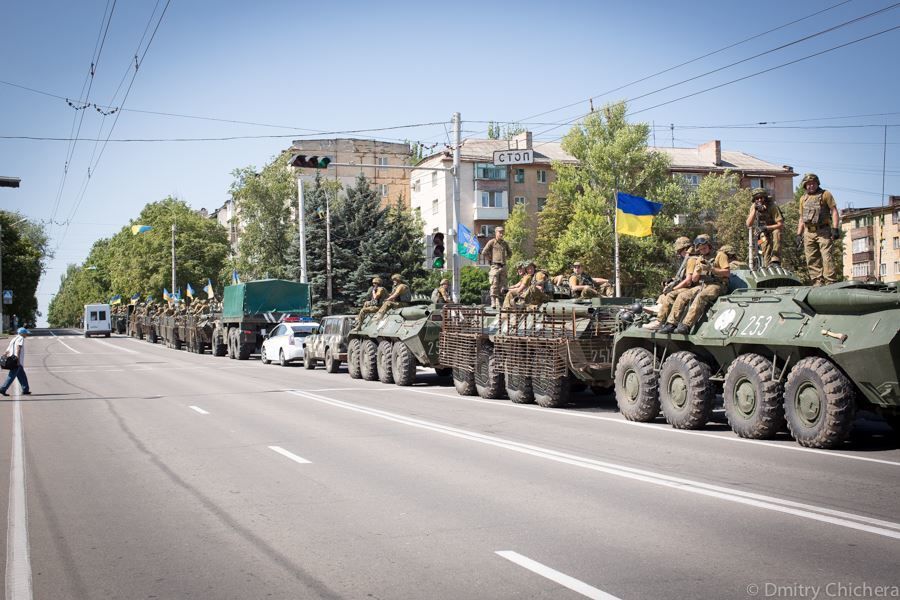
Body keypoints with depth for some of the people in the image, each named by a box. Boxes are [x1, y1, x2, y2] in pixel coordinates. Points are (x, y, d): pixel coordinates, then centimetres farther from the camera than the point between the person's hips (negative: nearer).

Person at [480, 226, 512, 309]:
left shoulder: (504, 243, 14)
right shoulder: (491, 242, -2)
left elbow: (510, 253, 30)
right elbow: (484, 253, -7)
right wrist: (490, 259, -3)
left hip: (503, 266, 6)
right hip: (495, 266, -6)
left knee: (502, 285, 4)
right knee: (494, 285, -10)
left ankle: (498, 303, 9)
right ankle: (493, 303, -11)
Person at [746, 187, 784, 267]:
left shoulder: (772, 207, -23)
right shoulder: (753, 207, -12)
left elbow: (781, 224, -25)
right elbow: (749, 224, -22)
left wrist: (767, 228, -37)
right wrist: (754, 210, -31)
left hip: (773, 228, -3)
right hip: (763, 233, 3)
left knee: (776, 233, -36)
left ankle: (775, 260, -39)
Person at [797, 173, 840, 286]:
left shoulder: (825, 194, 5)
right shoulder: (803, 199, 19)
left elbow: (834, 211, -2)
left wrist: (835, 228, -13)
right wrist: (799, 234, 14)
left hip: (823, 231, -5)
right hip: (808, 233, 5)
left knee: (827, 257, -13)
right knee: (812, 260, 2)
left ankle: (830, 283, -17)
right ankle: (818, 283, 5)